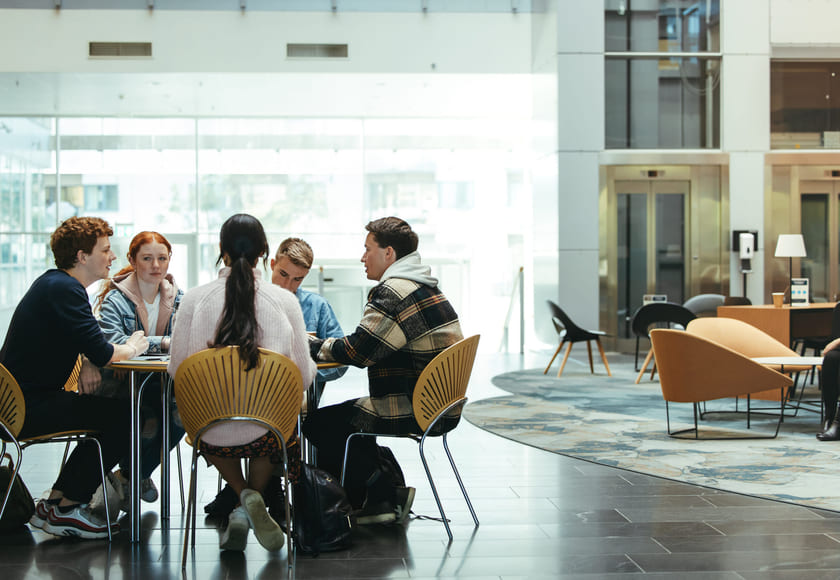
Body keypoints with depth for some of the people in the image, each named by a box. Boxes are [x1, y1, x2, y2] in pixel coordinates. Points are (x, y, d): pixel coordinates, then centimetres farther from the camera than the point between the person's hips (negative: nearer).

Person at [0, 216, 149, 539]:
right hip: (29, 409, -11)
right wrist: (130, 349, 0)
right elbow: (101, 354, -21)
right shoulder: (63, 289, -16)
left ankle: (56, 502, 17)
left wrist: (122, 347, 4)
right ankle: (65, 509, -2)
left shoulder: (54, 283, 17)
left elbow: (89, 346, 22)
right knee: (123, 416, -12)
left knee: (110, 412, 17)